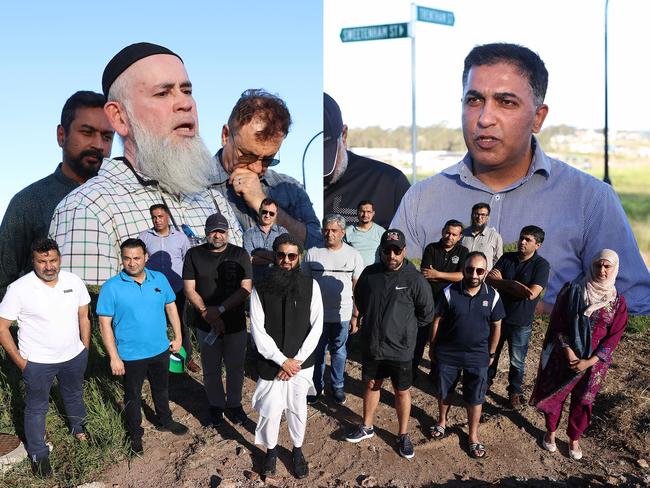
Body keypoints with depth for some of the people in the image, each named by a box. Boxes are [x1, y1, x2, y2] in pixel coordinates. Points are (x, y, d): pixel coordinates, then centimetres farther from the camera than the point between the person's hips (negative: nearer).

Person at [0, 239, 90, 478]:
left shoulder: (74, 282, -10)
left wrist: (85, 348, 5)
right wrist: (19, 360, -12)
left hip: (74, 356, 4)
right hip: (38, 362, -4)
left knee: (74, 394, 27)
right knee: (37, 408, 13)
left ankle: (77, 427, 55)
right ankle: (38, 453, 34)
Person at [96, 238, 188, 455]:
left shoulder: (160, 279, -5)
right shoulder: (111, 287, -16)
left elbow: (171, 307, 7)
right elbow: (105, 324, -14)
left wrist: (177, 337, 5)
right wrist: (114, 357, -15)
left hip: (160, 350, 4)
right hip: (130, 356, -3)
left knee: (161, 389, 24)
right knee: (133, 396, 16)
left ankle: (166, 421, 47)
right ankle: (135, 434, 36)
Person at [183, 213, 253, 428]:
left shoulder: (240, 254, -4)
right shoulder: (194, 254, -2)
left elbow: (246, 288, -10)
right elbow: (189, 290, -4)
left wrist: (219, 309, -18)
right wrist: (207, 314, -16)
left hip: (235, 323, 0)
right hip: (206, 325, 1)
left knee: (235, 369, 13)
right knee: (211, 370, 14)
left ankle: (234, 405, 34)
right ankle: (216, 405, 34)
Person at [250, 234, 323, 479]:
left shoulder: (310, 286, -6)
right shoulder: (260, 289, -9)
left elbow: (316, 326, -5)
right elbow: (258, 331, -10)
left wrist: (296, 360, -10)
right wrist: (282, 360, -14)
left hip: (301, 362, 1)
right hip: (271, 363, -1)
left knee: (298, 408, 15)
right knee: (271, 410, 8)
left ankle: (297, 450, 38)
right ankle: (271, 449, 34)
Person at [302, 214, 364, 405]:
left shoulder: (353, 255, -2)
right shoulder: (312, 253, -3)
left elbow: (357, 288, 1)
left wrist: (355, 316, -1)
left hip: (342, 315, 0)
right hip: (317, 314, 0)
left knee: (339, 352, 15)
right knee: (317, 352, 12)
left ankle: (338, 386, 32)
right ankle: (316, 386, 30)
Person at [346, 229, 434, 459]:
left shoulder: (415, 279, -17)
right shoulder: (370, 273, -6)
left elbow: (427, 314, -6)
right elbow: (359, 301, 13)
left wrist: (403, 327, 2)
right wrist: (373, 322, 9)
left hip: (400, 348, -3)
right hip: (371, 345, 3)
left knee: (402, 391, 13)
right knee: (371, 385, 20)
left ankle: (403, 435, 31)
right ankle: (367, 427, 39)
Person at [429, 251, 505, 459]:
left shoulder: (492, 296, -9)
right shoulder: (450, 293, -13)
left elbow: (496, 326, 3)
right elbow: (437, 320, -3)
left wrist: (491, 353, 9)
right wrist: (432, 347, 2)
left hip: (477, 356, 0)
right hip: (447, 353, 0)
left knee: (475, 398, 10)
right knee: (443, 391, 18)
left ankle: (473, 435, 30)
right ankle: (442, 421, 44)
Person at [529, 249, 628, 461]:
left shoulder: (617, 301, -6)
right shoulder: (572, 290, -9)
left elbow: (614, 337, -6)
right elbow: (557, 324, -7)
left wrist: (589, 362, -13)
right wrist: (568, 352, -15)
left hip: (594, 362, 1)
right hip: (564, 357, -1)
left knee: (583, 401, 14)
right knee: (554, 395, 12)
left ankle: (574, 440, 36)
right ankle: (550, 433, 37)